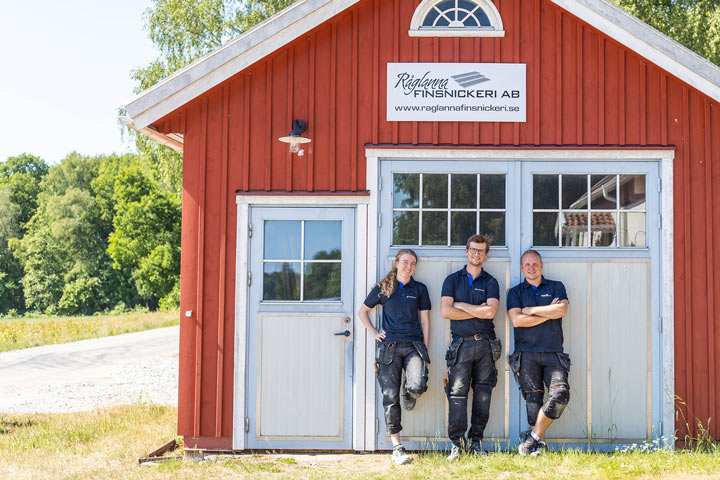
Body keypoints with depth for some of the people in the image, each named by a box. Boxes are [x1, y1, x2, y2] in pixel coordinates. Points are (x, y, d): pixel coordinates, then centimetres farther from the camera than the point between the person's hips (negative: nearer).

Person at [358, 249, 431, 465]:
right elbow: (362, 311, 18)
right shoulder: (383, 288, 9)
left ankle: (407, 392, 17)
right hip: (389, 347, 0)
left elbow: (424, 321, 11)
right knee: (390, 397, -3)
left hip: (414, 345, 0)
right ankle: (397, 447, 2)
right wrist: (374, 333, 6)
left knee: (418, 386, -23)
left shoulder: (419, 289, 11)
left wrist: (425, 350, 6)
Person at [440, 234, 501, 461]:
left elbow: (490, 312, -7)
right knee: (457, 392, -9)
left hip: (486, 343, 1)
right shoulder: (452, 279, 11)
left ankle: (476, 440, 9)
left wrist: (461, 305, -3)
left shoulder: (490, 282, 10)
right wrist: (478, 311, -3)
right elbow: (446, 312, -2)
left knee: (482, 393, 1)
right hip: (461, 343, -1)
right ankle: (456, 442, -8)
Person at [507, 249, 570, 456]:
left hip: (553, 353, 1)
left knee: (560, 394, -16)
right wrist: (548, 313, -2)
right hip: (526, 353, 0)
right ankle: (539, 444, -2)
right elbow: (517, 320, -3)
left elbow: (562, 310, -5)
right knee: (533, 398, -7)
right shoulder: (515, 292, 13)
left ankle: (534, 435, -6)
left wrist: (531, 310, -1)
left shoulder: (556, 287, 15)